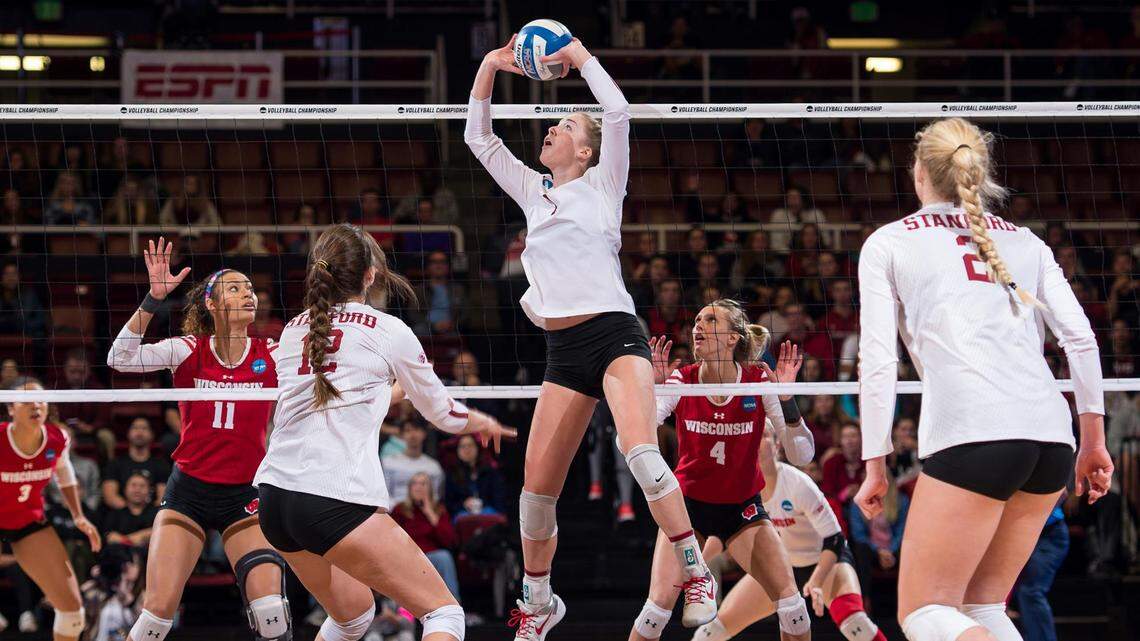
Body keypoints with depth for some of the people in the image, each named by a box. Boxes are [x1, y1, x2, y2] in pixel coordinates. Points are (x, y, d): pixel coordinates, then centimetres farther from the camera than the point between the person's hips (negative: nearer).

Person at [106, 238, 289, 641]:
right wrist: (154, 298, -28)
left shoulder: (271, 355, -2)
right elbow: (121, 359, -18)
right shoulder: (190, 351, -4)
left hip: (245, 498, 0)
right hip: (188, 492, 0)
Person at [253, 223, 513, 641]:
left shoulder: (293, 331, 15)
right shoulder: (388, 332, 1)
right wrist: (483, 423, 35)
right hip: (336, 502, -7)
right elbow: (443, 413, 14)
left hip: (273, 496, 7)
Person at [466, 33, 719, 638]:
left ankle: (697, 575, -22)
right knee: (537, 484, 0)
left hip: (614, 334, -5)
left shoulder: (601, 184, 5)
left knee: (641, 453, -27)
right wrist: (490, 67, 15)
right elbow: (478, 138, 22)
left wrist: (579, 56, 1)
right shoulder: (534, 192, 19)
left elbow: (617, 112, -8)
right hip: (563, 350, 6)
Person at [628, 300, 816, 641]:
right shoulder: (681, 382, -12)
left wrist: (786, 398, -30)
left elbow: (803, 455, -17)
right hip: (688, 504, 0)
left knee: (791, 603, -13)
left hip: (742, 508, 0)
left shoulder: (759, 382, -13)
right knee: (658, 606, -17)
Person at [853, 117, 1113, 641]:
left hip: (971, 434, -5)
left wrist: (875, 465, 8)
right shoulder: (1024, 242, 23)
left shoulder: (887, 243, 13)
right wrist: (1093, 440, 17)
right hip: (1051, 433, 5)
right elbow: (1081, 339, 13)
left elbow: (877, 362, 5)